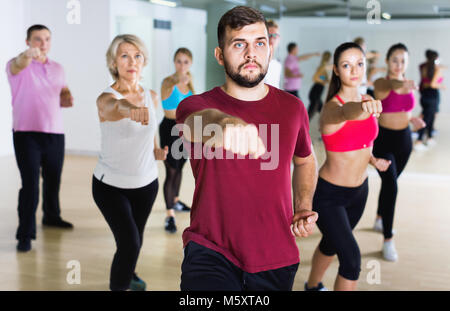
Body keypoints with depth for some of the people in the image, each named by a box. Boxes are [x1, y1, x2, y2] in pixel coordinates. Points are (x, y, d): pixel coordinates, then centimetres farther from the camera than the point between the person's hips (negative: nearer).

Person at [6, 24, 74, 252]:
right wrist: (26, 56, -56)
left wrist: (67, 100, -4)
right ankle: (25, 234, -1)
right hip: (27, 134, -5)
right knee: (30, 184, -9)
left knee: (53, 180, 17)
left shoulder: (57, 68, 11)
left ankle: (52, 216, 39)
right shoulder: (17, 65, -7)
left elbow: (63, 92, 22)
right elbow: (17, 65, -31)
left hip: (55, 133, 5)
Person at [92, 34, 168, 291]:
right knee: (129, 243, -16)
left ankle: (128, 273, 51)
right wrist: (130, 109, -70)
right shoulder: (107, 98, -21)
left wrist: (157, 151, -3)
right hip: (111, 185, -5)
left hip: (146, 183, 5)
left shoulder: (152, 97, -3)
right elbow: (116, 107, -47)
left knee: (136, 240, 19)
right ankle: (119, 285, 10)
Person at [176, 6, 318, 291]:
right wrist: (227, 124, -55)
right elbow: (199, 120, -32)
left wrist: (304, 207, 9)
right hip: (211, 253, -4)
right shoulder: (196, 105, -6)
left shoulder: (292, 107, 5)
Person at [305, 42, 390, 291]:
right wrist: (362, 108, -74)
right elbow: (345, 113, -53)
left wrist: (372, 160, 3)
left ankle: (313, 286, 52)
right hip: (329, 195, -7)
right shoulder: (332, 108, -26)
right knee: (351, 258, -14)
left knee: (332, 243, 26)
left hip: (359, 190, 7)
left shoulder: (364, 99, -2)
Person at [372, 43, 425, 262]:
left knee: (390, 182, 21)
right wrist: (401, 84, -63)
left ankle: (380, 219, 44)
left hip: (404, 139, 6)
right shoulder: (381, 83, -15)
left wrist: (413, 119, -1)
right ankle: (388, 240, -9)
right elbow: (391, 86, -41)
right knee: (391, 186, -16)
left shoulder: (409, 84, 3)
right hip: (383, 139, -6)